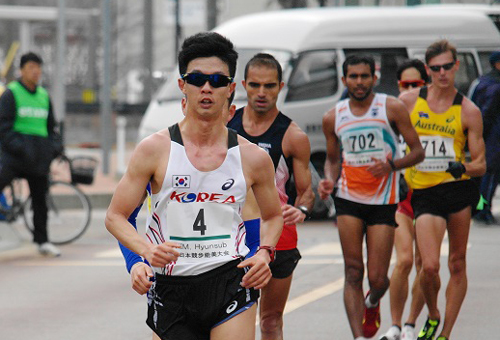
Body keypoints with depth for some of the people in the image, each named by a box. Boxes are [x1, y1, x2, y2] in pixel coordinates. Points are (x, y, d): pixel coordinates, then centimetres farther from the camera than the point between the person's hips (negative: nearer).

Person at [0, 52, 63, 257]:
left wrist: (56, 145, 4)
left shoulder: (44, 96, 15)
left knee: (40, 197, 9)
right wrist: (18, 147, -19)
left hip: (39, 154, 5)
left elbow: (51, 126, 22)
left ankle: (42, 241, 18)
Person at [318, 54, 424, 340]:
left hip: (384, 201, -2)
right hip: (349, 200, 2)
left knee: (378, 279, 0)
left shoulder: (392, 108, -3)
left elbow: (418, 152, -2)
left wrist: (391, 166, -19)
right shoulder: (333, 118, 5)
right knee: (353, 272, -9)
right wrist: (329, 181, -2)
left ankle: (372, 303, 35)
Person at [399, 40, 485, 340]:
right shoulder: (408, 101, 5)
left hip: (458, 189, 1)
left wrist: (465, 167, -17)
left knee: (457, 265, 3)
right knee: (430, 267, -14)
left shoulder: (468, 111, 3)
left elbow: (481, 164, 3)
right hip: (424, 193, -1)